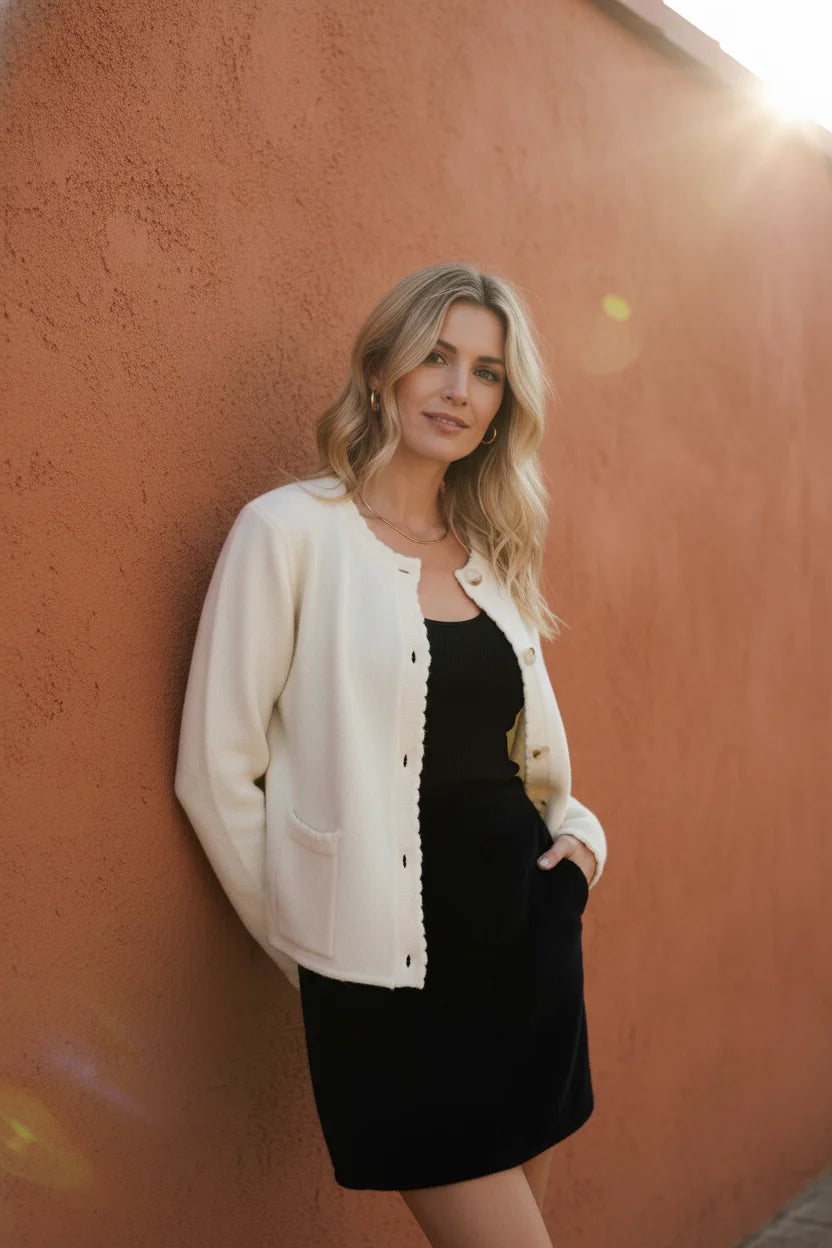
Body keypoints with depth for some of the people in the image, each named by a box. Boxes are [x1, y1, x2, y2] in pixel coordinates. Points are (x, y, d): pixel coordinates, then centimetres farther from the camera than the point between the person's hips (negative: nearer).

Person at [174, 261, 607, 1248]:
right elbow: (216, 770, -8)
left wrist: (578, 829, 5)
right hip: (393, 971, -6)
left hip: (530, 934, 7)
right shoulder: (291, 530, -9)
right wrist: (309, 940, -2)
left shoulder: (493, 553, 11)